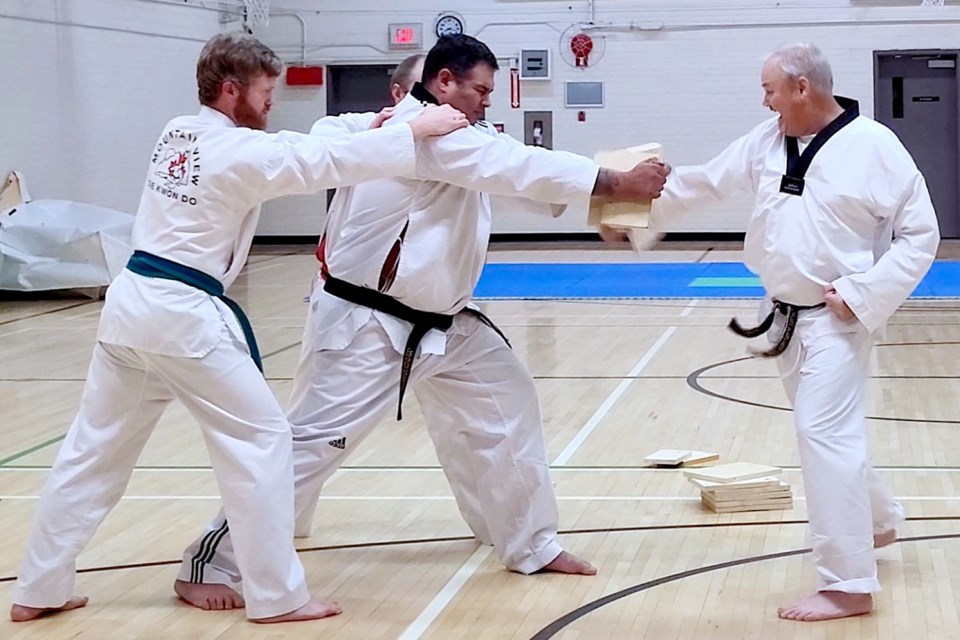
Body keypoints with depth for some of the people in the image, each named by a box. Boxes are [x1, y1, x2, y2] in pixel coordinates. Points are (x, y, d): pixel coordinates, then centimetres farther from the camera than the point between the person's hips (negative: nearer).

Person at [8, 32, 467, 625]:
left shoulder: (179, 132, 13)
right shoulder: (239, 150, -11)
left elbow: (294, 151, 18)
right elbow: (328, 161, -12)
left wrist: (366, 132, 10)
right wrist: (416, 132, -5)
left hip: (131, 303, 9)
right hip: (184, 315, -8)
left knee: (95, 448, 15)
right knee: (262, 438, 2)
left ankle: (40, 590, 21)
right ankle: (278, 595, 5)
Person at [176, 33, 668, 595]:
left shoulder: (439, 135, 13)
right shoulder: (426, 132, -19)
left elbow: (512, 178, 12)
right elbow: (519, 167, -24)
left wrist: (604, 186, -2)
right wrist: (617, 184, -22)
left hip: (437, 323, 11)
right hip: (365, 326, -11)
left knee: (506, 403, 13)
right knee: (312, 442, -10)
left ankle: (533, 545, 25)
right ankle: (215, 565, -2)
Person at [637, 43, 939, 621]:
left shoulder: (873, 146, -16)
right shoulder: (768, 141, 3)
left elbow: (920, 235, -13)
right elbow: (703, 183, 12)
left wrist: (861, 295, -19)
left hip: (838, 320, -7)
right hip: (788, 317, 7)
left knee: (824, 432, -15)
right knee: (829, 431, 20)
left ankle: (849, 584, -8)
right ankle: (878, 521, 45)